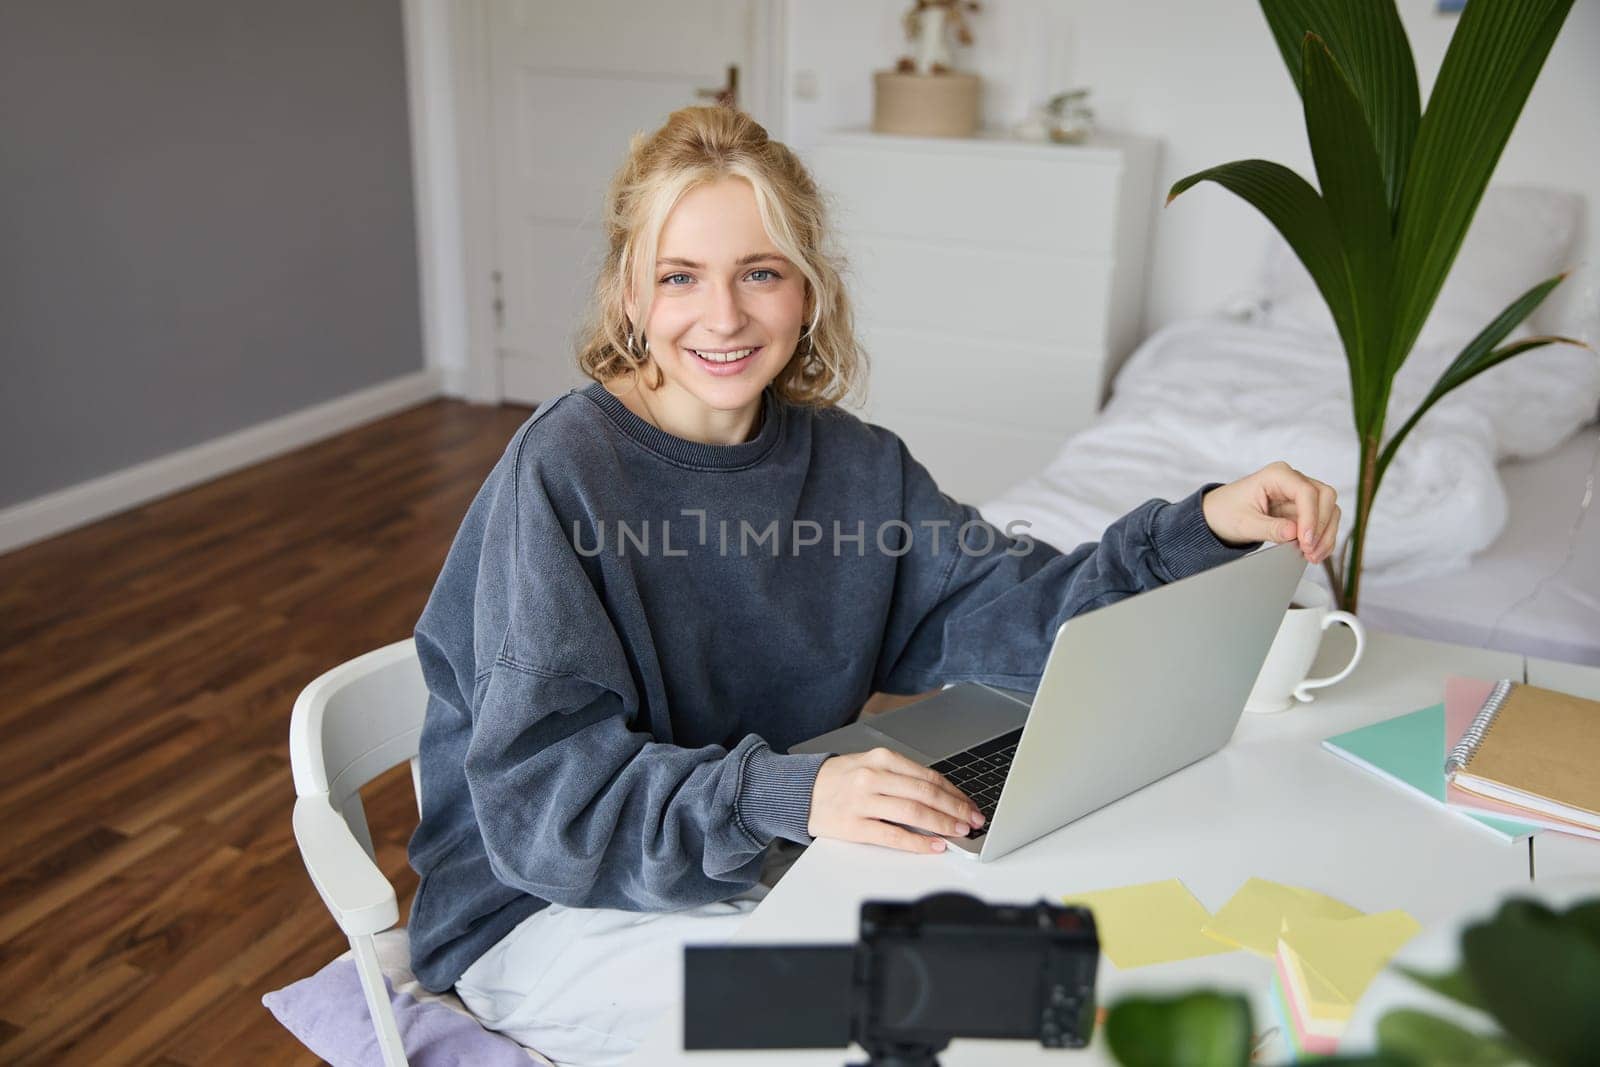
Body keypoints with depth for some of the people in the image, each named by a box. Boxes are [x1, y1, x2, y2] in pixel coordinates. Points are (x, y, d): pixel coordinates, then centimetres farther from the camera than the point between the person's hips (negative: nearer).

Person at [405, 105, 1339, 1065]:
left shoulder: (854, 462, -2)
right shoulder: (563, 470, -21)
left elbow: (1022, 608, -8)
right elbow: (542, 785, -26)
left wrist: (1206, 528, -22)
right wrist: (785, 795, -38)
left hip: (761, 863, 6)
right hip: (542, 908, -5)